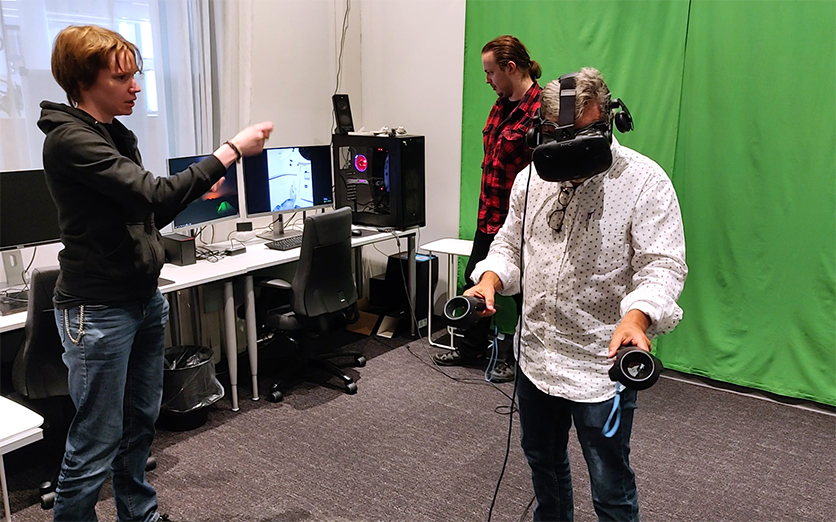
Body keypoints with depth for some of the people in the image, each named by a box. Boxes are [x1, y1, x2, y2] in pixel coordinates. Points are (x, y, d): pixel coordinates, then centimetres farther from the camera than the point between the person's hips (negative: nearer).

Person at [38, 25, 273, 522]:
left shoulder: (119, 135, 12)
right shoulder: (68, 140, -16)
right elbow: (155, 194, -26)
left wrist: (196, 194, 4)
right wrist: (232, 150, -22)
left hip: (146, 299, 9)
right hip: (99, 310, -9)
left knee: (141, 424, 19)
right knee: (96, 446, 1)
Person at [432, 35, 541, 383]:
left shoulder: (539, 111, -19)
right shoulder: (501, 105, 10)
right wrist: (487, 206, 17)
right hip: (489, 214, 9)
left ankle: (514, 358, 27)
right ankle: (472, 347, 37)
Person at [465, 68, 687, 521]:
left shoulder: (645, 182, -14)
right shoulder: (532, 177, 4)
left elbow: (662, 266, -18)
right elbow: (510, 243, 13)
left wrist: (636, 318, -37)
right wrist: (490, 279, -7)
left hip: (602, 364, -5)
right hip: (535, 353, 6)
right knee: (542, 460, 26)